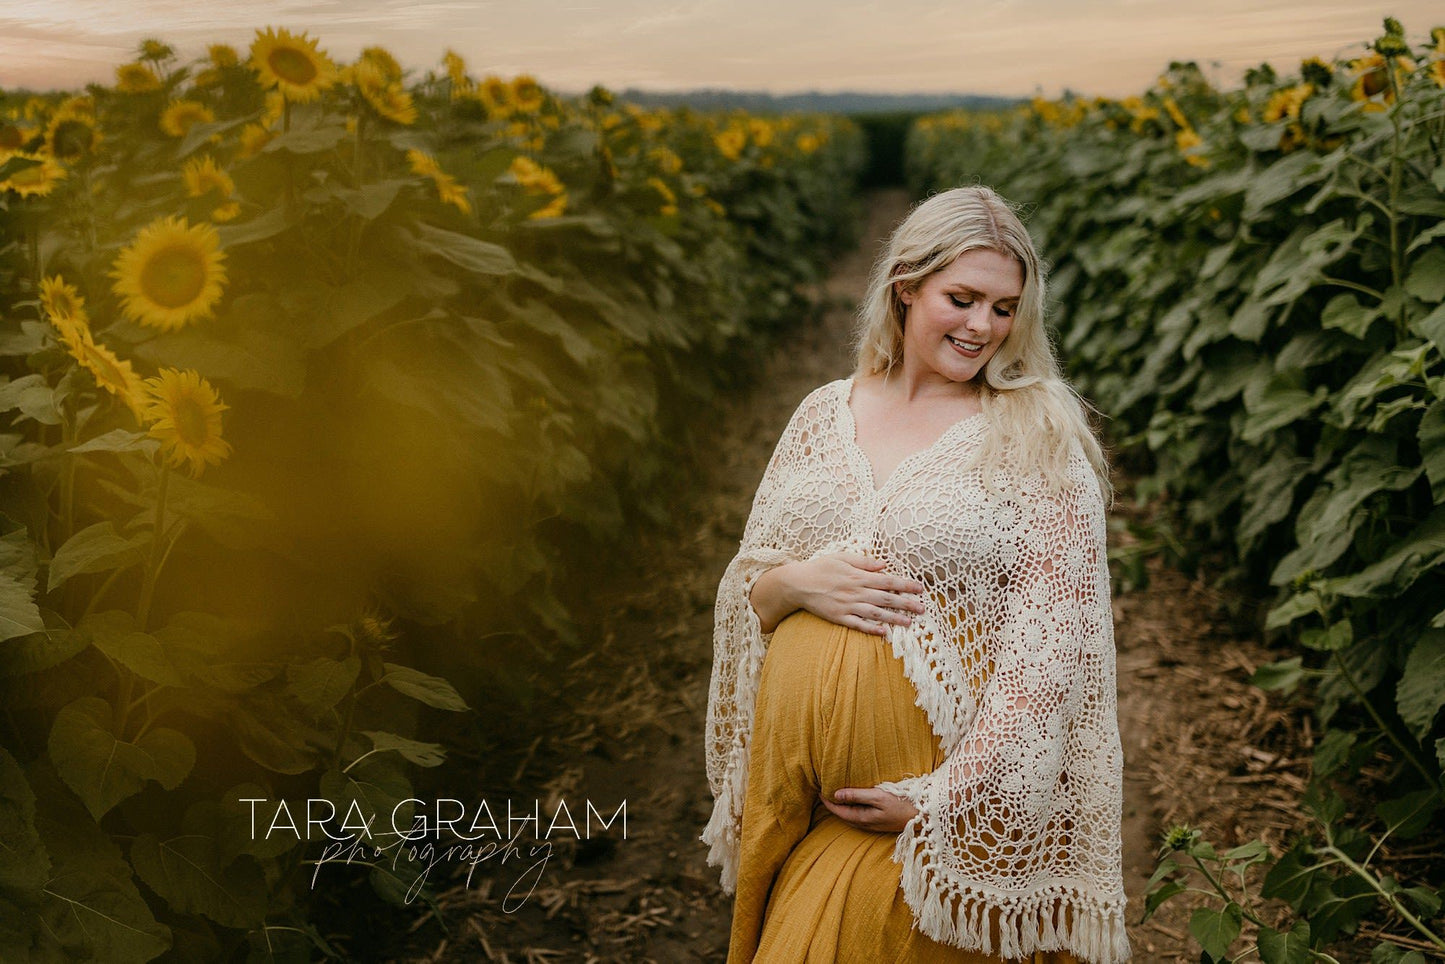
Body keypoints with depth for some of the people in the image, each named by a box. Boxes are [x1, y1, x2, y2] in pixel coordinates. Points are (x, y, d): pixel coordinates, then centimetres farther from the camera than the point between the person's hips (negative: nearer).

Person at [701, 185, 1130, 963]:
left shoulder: (1041, 440, -6)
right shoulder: (824, 414, 6)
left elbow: (1055, 646, -11)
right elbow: (744, 593, 12)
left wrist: (943, 797, -15)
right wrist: (799, 582, -11)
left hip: (952, 810, -4)